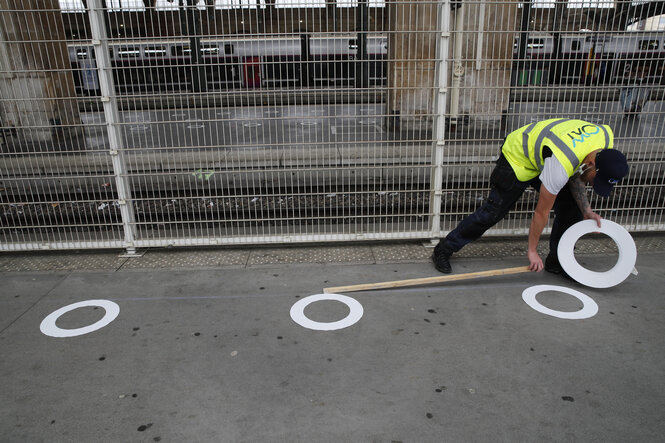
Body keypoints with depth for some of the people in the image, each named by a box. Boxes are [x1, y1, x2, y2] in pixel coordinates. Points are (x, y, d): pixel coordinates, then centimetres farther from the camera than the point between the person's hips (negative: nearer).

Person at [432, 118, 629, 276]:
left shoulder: (605, 136, -17)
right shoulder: (561, 164, -40)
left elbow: (576, 175, 1)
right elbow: (542, 211, -29)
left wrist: (587, 211, -7)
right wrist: (532, 250, -18)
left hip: (541, 158, 8)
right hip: (518, 158, -8)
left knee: (572, 208, 1)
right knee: (492, 212, -9)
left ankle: (557, 262, 17)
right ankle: (443, 251, 3)